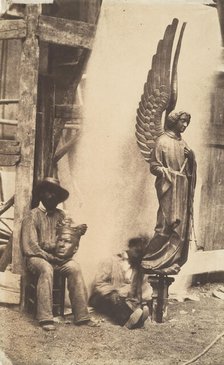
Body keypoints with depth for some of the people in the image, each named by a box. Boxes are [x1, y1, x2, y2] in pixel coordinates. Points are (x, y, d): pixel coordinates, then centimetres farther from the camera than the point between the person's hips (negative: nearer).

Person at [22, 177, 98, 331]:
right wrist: (51, 257, -18)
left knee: (75, 268, -25)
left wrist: (78, 233, -14)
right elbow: (30, 246, -9)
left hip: (58, 258, 4)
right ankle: (45, 318, -37)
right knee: (46, 269, -36)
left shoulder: (61, 215, 13)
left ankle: (81, 315, -25)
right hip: (37, 257, -4)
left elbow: (69, 240, 7)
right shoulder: (33, 216, -1)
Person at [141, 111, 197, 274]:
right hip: (169, 189, -7)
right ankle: (152, 261, -2)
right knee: (168, 225, -12)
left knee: (181, 227, 5)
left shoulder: (182, 143, 16)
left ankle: (171, 263, 11)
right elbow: (154, 167, -8)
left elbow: (191, 167, 19)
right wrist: (171, 173, -16)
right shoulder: (163, 141, -5)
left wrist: (190, 156, -1)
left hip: (183, 190, 7)